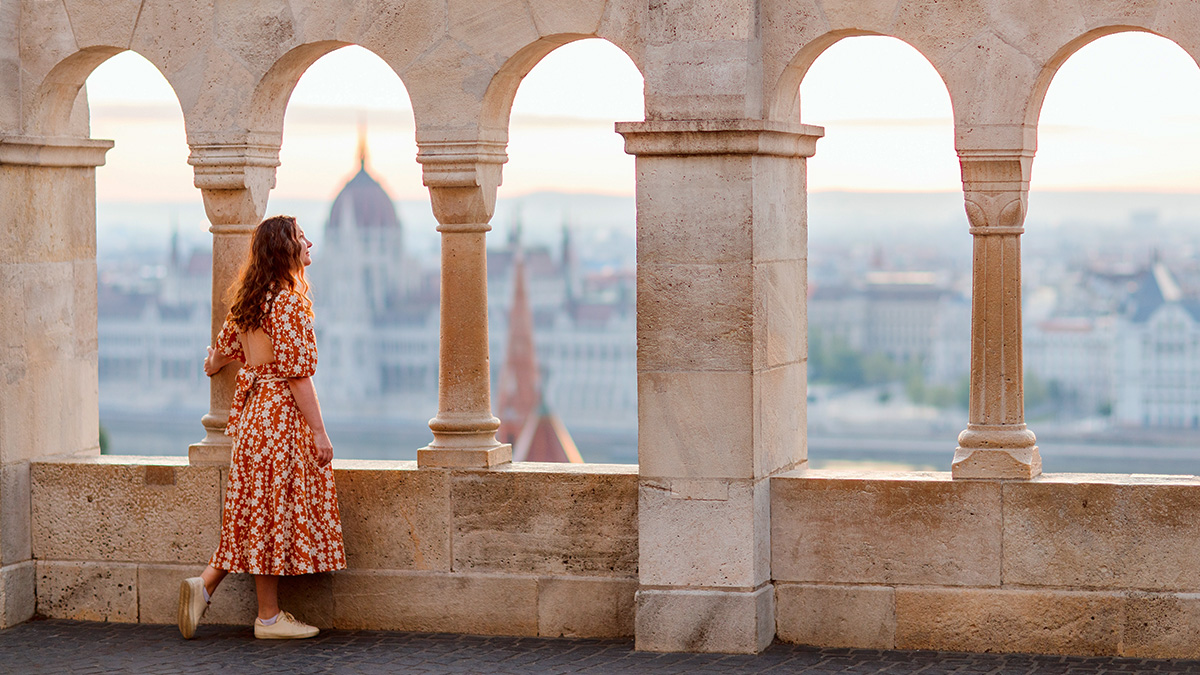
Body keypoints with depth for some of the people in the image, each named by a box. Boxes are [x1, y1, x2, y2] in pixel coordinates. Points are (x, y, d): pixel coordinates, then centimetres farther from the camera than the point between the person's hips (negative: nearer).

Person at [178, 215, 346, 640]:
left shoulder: (251, 299, 11)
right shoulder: (288, 302, -16)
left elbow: (226, 348, 24)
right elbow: (296, 373, -19)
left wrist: (214, 365, 49)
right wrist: (318, 431, -17)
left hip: (252, 406, 9)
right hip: (282, 413, -9)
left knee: (255, 509, 14)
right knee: (277, 508, -3)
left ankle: (205, 585, 8)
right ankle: (269, 618, 3)